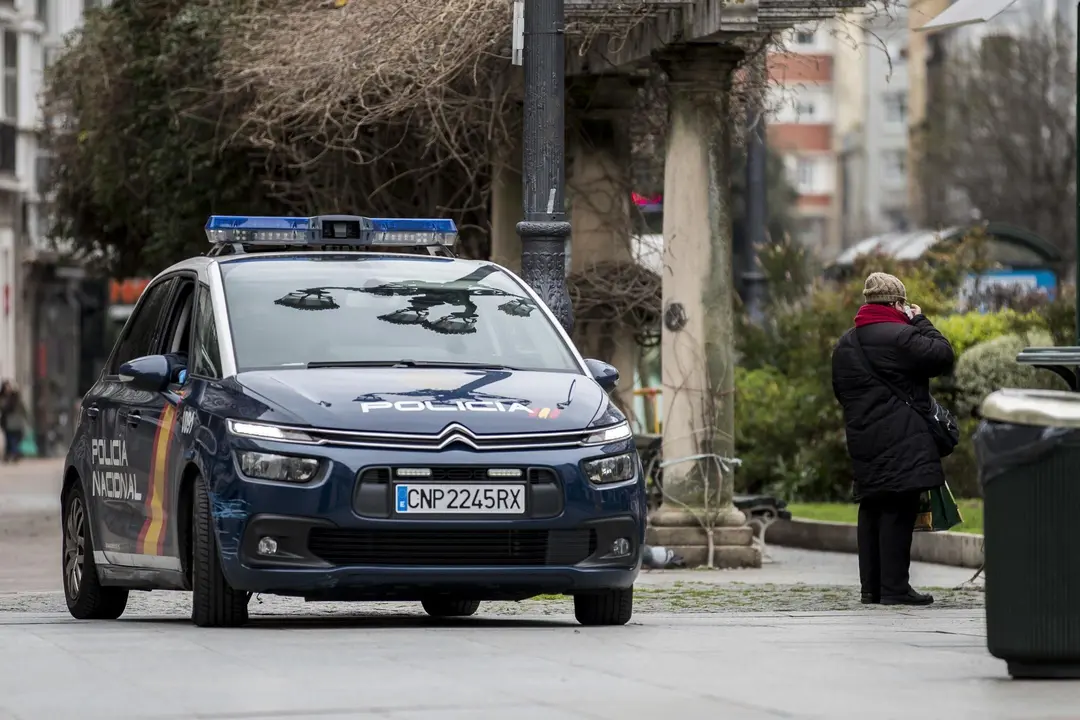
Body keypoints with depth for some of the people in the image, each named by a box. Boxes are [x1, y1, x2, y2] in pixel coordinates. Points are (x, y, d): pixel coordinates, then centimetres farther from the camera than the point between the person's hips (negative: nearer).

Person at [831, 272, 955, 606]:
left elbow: (839, 390, 21)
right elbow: (943, 356, -9)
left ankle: (871, 587, 12)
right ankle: (894, 587, -10)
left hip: (862, 441, 8)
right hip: (901, 440, -8)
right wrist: (920, 322, 2)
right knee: (898, 510, -7)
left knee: (872, 510, 11)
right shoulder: (901, 337, -12)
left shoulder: (844, 345, 15)